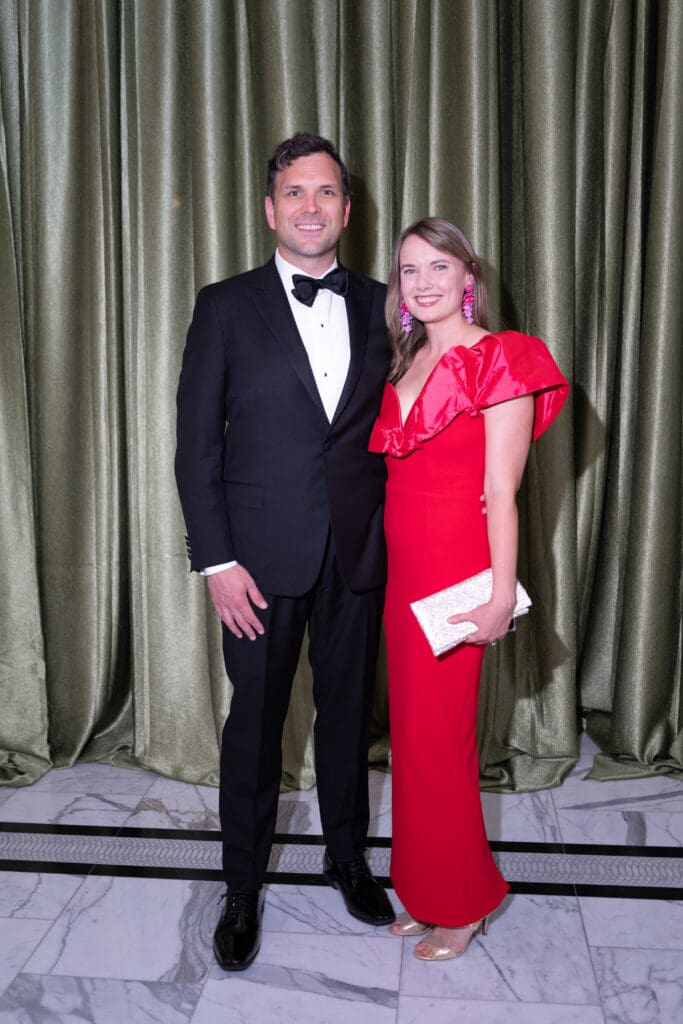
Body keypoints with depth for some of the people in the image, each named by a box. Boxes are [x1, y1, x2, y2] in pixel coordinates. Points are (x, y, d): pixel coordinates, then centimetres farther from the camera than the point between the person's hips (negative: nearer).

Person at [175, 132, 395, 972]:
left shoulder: (379, 306, 6)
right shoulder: (226, 305, -2)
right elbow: (197, 444, -5)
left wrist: (394, 535, 0)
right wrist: (217, 561, -11)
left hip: (359, 554, 3)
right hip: (263, 557, -2)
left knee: (349, 713, 16)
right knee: (255, 724, 9)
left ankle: (347, 857, 39)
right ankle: (243, 891, 29)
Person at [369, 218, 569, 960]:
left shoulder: (500, 360, -9)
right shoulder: (407, 364, 13)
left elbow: (501, 492, -14)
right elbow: (398, 471, 12)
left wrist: (501, 596, -17)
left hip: (455, 572, -7)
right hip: (402, 566, 7)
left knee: (436, 737, 2)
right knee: (411, 729, 14)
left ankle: (461, 905, 24)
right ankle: (424, 891, 32)